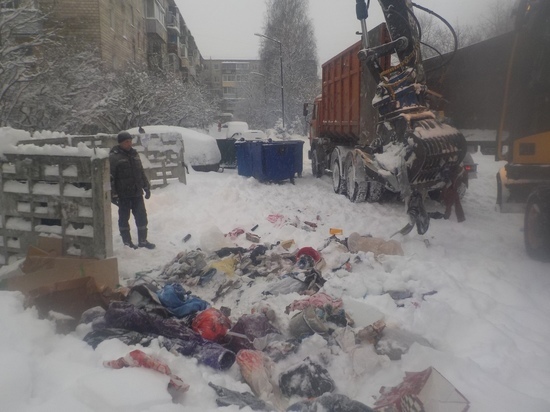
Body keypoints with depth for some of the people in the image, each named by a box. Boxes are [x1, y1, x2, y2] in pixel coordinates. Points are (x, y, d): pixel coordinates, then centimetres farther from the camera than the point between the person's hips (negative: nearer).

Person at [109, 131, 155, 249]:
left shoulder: (134, 154, 11)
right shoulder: (114, 156, -10)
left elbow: (141, 172, 19)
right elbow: (110, 177, -12)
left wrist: (146, 187, 18)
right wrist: (113, 194, -16)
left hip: (137, 192, 6)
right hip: (123, 194, -6)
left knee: (142, 216, 8)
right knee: (124, 217, 6)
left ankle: (143, 240, 19)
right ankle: (127, 242, 17)